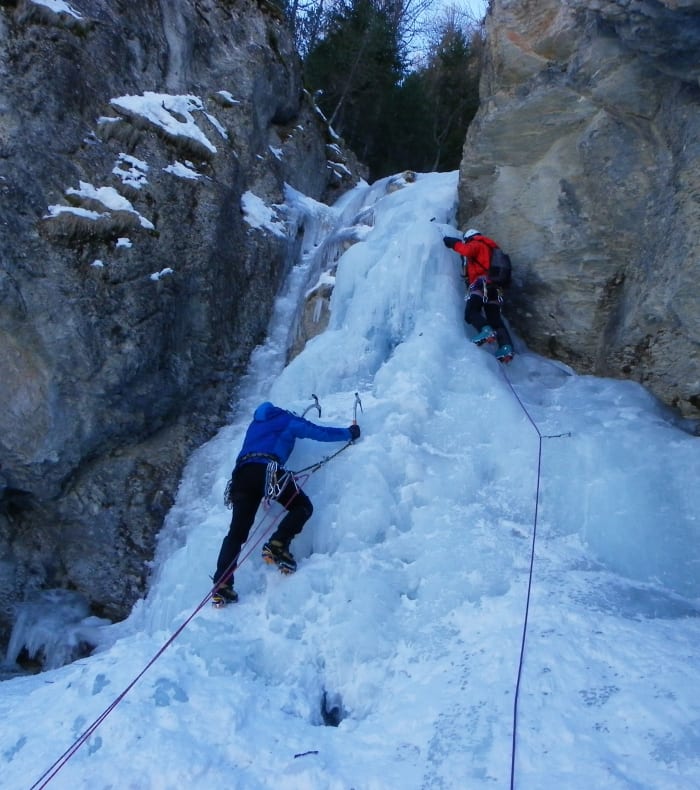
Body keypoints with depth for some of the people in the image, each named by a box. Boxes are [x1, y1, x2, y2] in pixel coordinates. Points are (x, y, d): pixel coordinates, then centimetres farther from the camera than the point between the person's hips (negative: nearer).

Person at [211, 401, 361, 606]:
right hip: (267, 469, -5)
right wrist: (350, 433, 33)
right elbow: (322, 433, 20)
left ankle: (221, 586, -9)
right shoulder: (287, 420, 21)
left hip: (241, 473, 6)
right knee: (303, 506, 9)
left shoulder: (255, 424, 37)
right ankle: (277, 546, -15)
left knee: (237, 531, 3)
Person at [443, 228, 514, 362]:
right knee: (495, 319, 2)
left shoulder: (476, 244, 8)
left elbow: (467, 250, -13)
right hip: (494, 287, 8)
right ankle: (506, 347, -16)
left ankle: (485, 331, -45)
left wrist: (454, 243, 0)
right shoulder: (490, 247, 36)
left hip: (481, 283, -8)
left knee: (470, 312, -19)